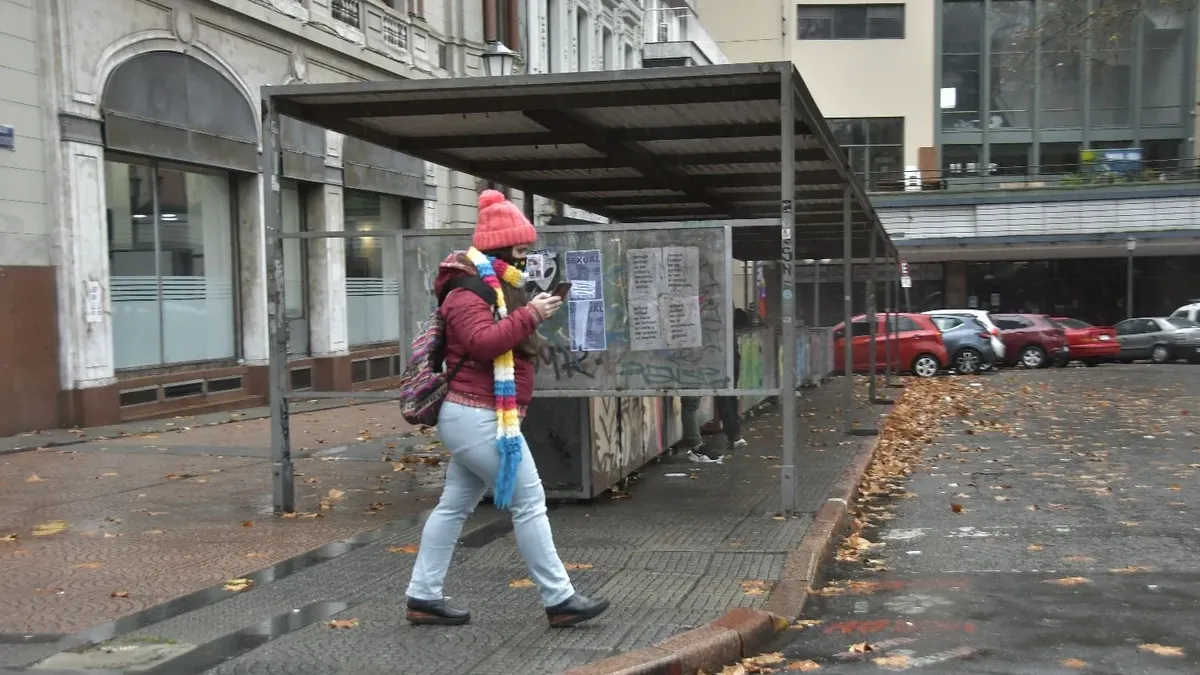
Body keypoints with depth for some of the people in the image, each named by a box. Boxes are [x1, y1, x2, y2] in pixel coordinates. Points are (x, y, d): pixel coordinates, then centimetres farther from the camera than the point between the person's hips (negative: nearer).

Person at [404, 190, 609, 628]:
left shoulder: (495, 288, 20)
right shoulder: (467, 292, -13)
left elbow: (508, 340, 22)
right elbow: (484, 342, -27)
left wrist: (535, 310, 6)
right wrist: (530, 315, -25)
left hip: (473, 417, 11)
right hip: (481, 417, -11)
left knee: (454, 506, 12)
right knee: (529, 501, -7)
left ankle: (423, 596, 18)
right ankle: (559, 599, -1)